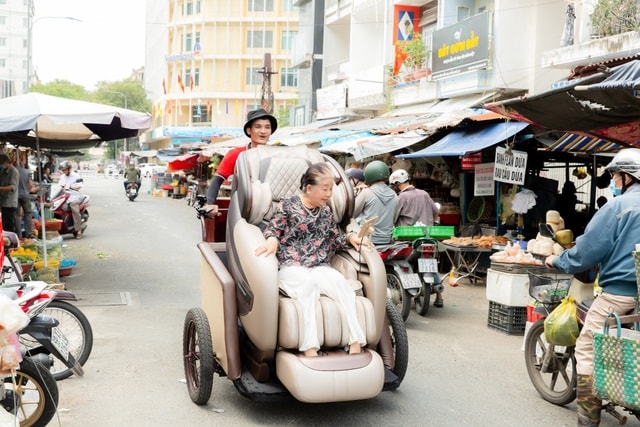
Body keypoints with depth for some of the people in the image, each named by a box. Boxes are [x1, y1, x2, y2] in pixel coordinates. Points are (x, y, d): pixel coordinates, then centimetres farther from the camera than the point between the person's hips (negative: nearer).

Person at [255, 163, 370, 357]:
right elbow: (273, 229, 4)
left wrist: (350, 237, 4)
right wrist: (272, 239, -19)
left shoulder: (326, 211, 18)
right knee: (308, 283, -38)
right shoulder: (288, 206, 3)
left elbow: (335, 238, 24)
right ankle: (310, 349, -46)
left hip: (319, 267, 4)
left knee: (340, 282, -28)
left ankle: (356, 343, -35)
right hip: (291, 267, -4)